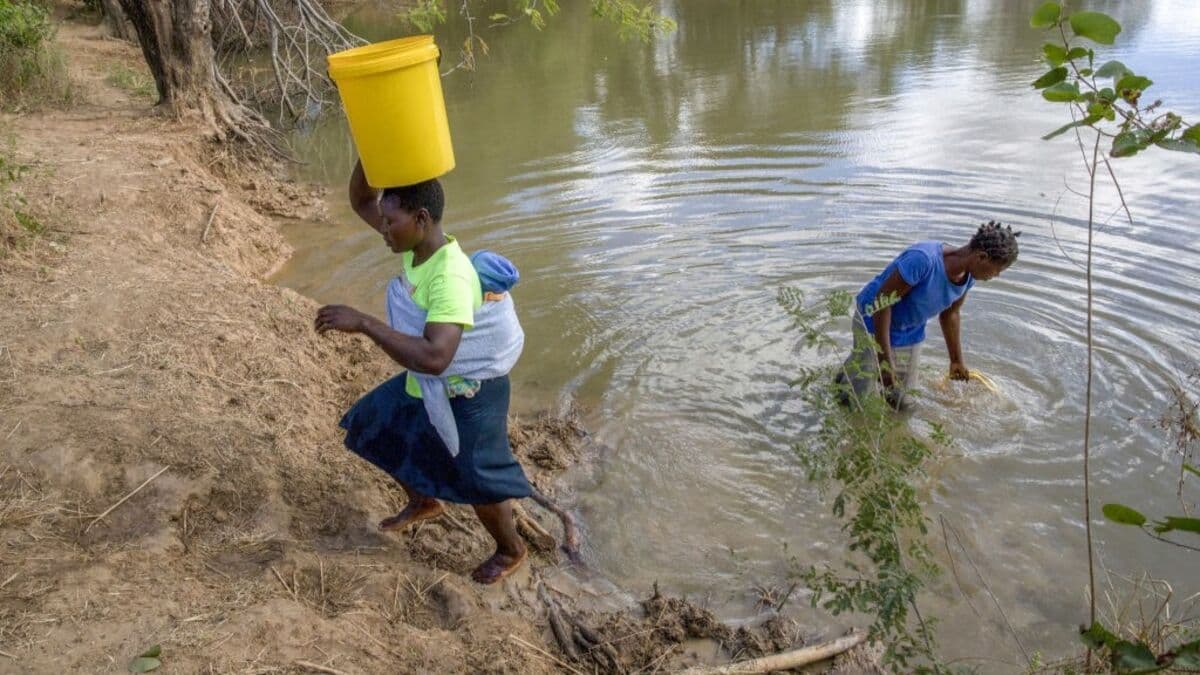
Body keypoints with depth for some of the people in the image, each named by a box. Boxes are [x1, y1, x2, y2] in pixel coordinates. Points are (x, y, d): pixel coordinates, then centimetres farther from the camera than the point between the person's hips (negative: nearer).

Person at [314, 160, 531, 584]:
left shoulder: (450, 276, -36)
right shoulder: (416, 243, -9)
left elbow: (435, 357, -48)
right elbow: (361, 202, 2)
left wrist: (363, 323, -44)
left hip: (466, 394, -9)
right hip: (424, 386, 9)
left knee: (477, 482, 7)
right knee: (381, 435, 25)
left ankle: (511, 551, 37)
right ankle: (424, 503, 51)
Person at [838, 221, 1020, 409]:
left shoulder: (968, 277, -11)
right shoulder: (923, 259, -36)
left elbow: (949, 314, 8)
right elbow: (882, 303, -31)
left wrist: (956, 360, 21)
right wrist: (885, 359, -30)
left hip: (910, 335, 7)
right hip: (874, 323, -7)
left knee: (898, 400, 11)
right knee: (852, 399, -1)